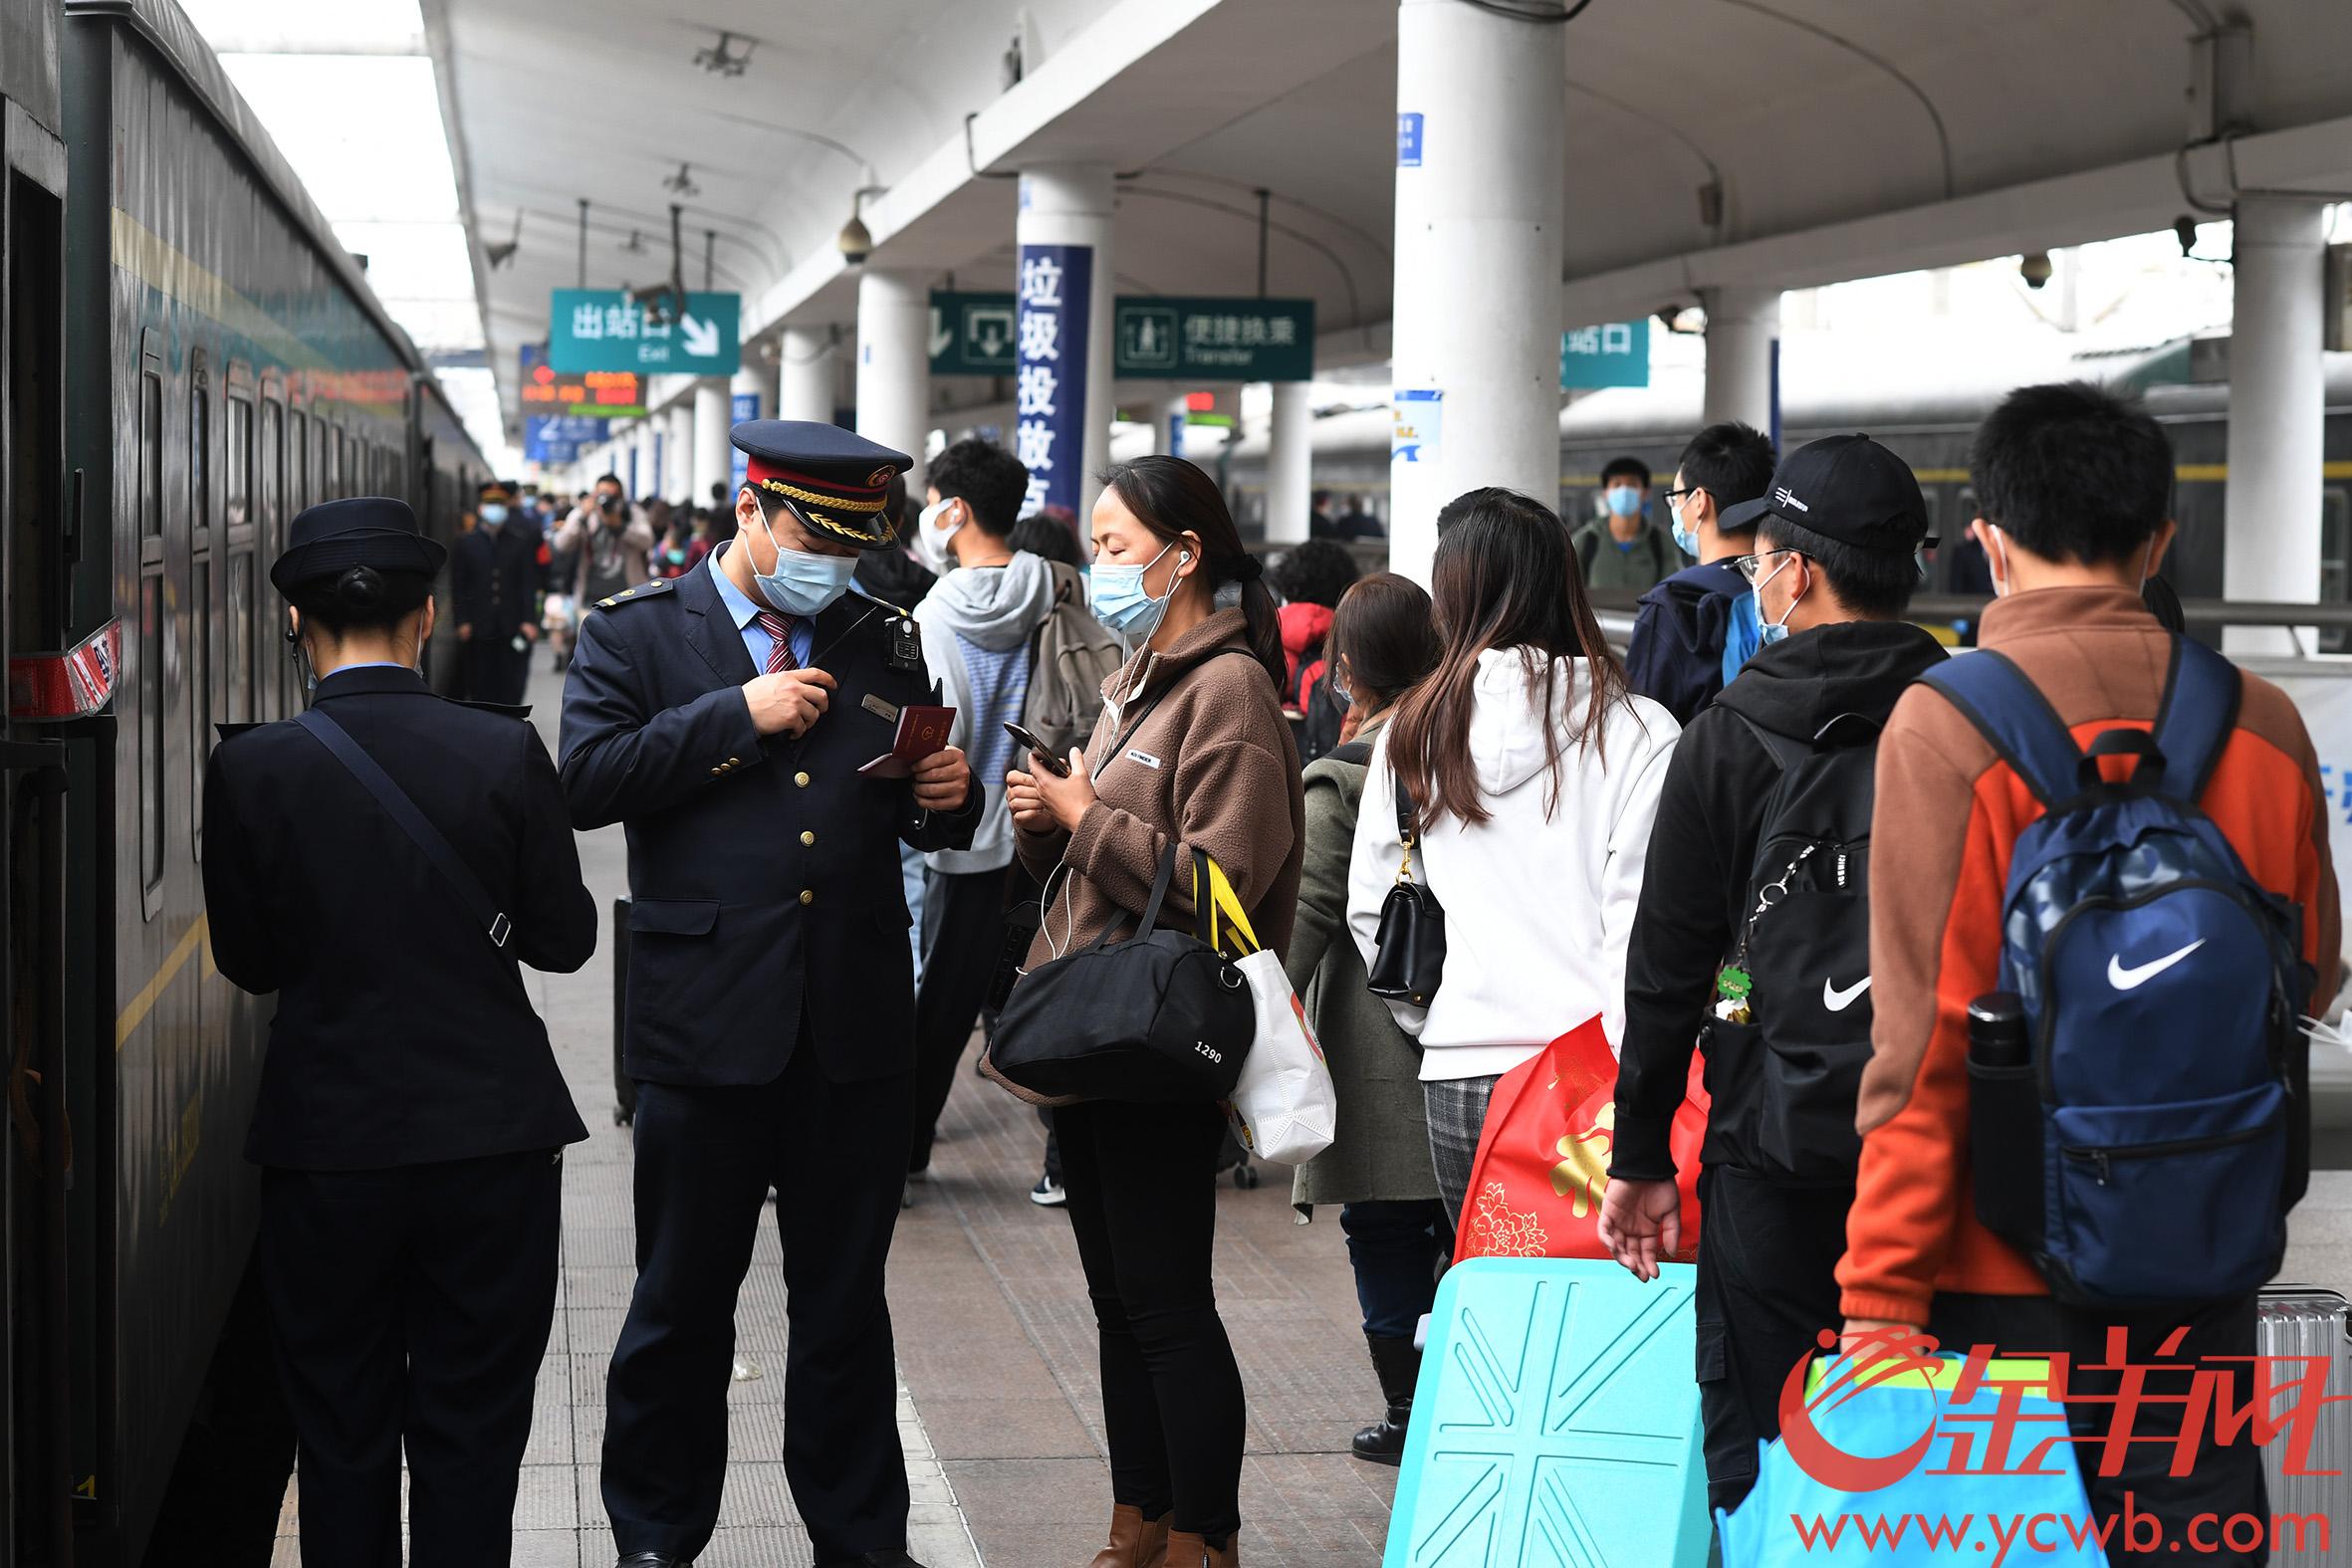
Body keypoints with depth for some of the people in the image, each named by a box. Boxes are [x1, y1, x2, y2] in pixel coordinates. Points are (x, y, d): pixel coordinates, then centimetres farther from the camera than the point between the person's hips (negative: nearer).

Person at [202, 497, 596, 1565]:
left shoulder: (250, 768, -9)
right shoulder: (504, 754, -10)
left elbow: (248, 962, -1)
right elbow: (564, 938, -2)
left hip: (325, 1147, 0)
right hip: (491, 1139, 0)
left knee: (343, 1440, 14)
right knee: (472, 1437, 11)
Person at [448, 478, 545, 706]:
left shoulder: (521, 541, 6)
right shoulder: (466, 542, 5)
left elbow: (529, 582, 5)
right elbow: (458, 586, 4)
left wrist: (529, 620, -3)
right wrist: (462, 621, -4)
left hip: (513, 627, 0)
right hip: (478, 627, 0)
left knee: (512, 686, 0)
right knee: (481, 687, 3)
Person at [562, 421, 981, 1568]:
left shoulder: (884, 642, 12)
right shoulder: (636, 634, 2)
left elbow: (918, 821, 19)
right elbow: (587, 781, -11)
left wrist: (946, 800, -4)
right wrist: (737, 716, -14)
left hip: (858, 1030, 3)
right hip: (705, 1028, -2)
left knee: (846, 1300, 11)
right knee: (682, 1301, 9)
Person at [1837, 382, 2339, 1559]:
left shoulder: (1949, 723, -14)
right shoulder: (2263, 723, 0)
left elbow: (1926, 1038, -15)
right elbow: (2309, 981, 14)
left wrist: (1880, 1291, -11)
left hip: (2013, 1276, -4)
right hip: (2207, 1271, 4)